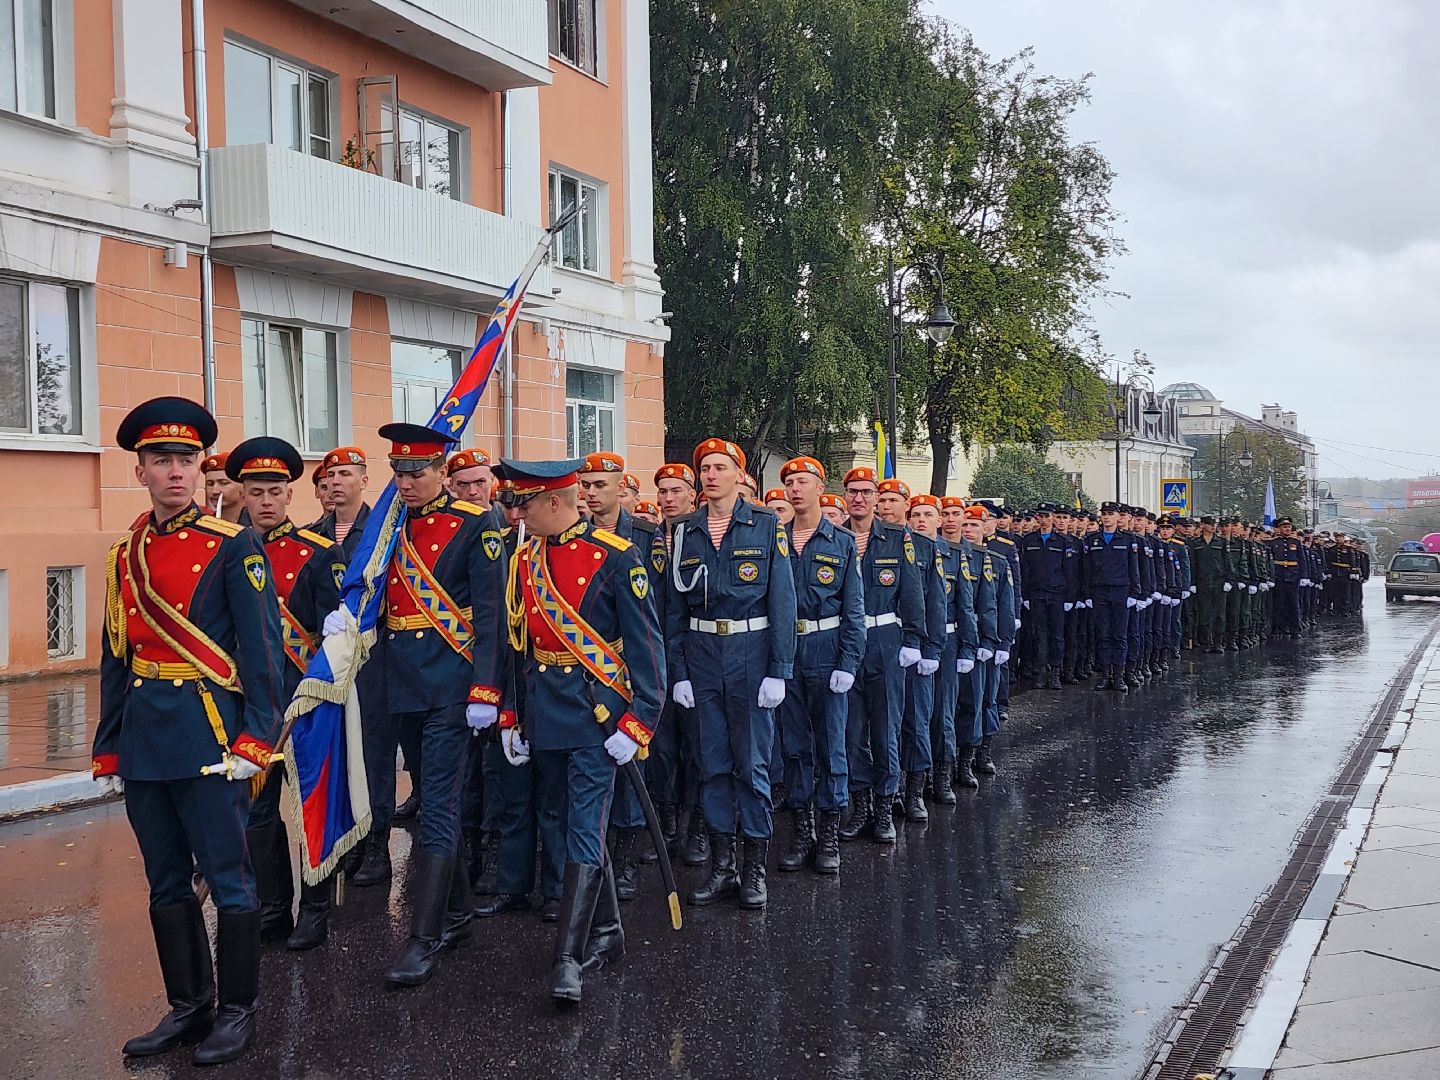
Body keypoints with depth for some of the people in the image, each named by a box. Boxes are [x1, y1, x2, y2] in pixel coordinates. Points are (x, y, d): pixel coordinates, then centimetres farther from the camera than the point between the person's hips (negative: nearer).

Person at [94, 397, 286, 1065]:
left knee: (228, 878, 2)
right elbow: (114, 660, 14)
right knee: (167, 883, 13)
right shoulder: (123, 556, 11)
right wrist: (108, 751, 13)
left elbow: (262, 648, -9)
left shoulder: (232, 546, -5)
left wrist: (256, 738, -16)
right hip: (143, 740, 6)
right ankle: (187, 1007, 25)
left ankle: (237, 1010, 15)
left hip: (207, 731, -5)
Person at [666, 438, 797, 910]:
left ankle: (755, 869, 13)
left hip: (751, 654, -3)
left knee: (752, 764, 2)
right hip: (702, 655, 3)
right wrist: (678, 671, 1)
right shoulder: (685, 532, 7)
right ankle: (721, 866, 18)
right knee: (713, 764, 8)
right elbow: (675, 607, 8)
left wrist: (778, 671, -10)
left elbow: (782, 600, -5)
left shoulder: (766, 526, -1)